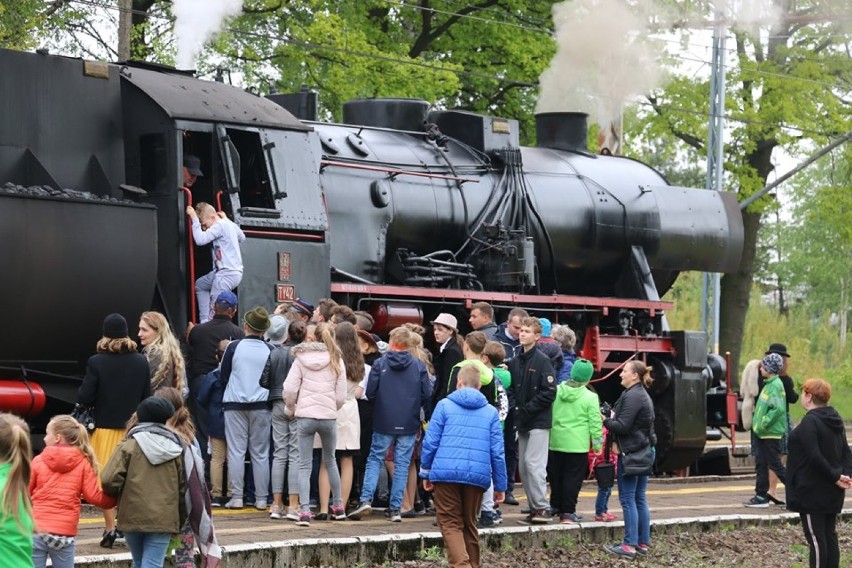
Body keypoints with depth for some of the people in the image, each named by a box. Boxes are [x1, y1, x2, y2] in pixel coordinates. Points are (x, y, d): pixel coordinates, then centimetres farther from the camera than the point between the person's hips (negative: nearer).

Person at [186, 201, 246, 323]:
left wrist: (194, 218, -17)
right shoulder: (229, 223, 12)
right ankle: (204, 321, 21)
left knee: (214, 311, -12)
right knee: (200, 285, 29)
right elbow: (242, 237, 32)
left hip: (227, 274, -11)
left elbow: (200, 239, -26)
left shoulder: (219, 226, -16)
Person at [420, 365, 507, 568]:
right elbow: (497, 452, 7)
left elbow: (430, 442, 0)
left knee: (451, 523, 0)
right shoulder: (491, 412, 10)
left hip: (446, 473, -2)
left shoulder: (444, 405, 4)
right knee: (470, 524, 16)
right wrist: (500, 485, 13)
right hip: (478, 475, 2)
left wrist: (426, 473, 11)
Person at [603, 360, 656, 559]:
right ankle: (643, 543, 15)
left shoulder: (632, 396, -16)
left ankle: (629, 545, -6)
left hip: (631, 452, -10)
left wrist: (605, 421, -5)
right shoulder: (642, 394, 17)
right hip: (644, 451, 10)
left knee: (627, 498, -6)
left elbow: (623, 426, -21)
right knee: (639, 498, 13)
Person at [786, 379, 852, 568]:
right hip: (832, 494, 8)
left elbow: (815, 457, -24)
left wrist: (835, 477, -16)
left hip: (812, 491, -8)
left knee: (816, 538, -5)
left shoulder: (809, 422, -18)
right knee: (830, 535, 12)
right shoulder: (835, 420, 11)